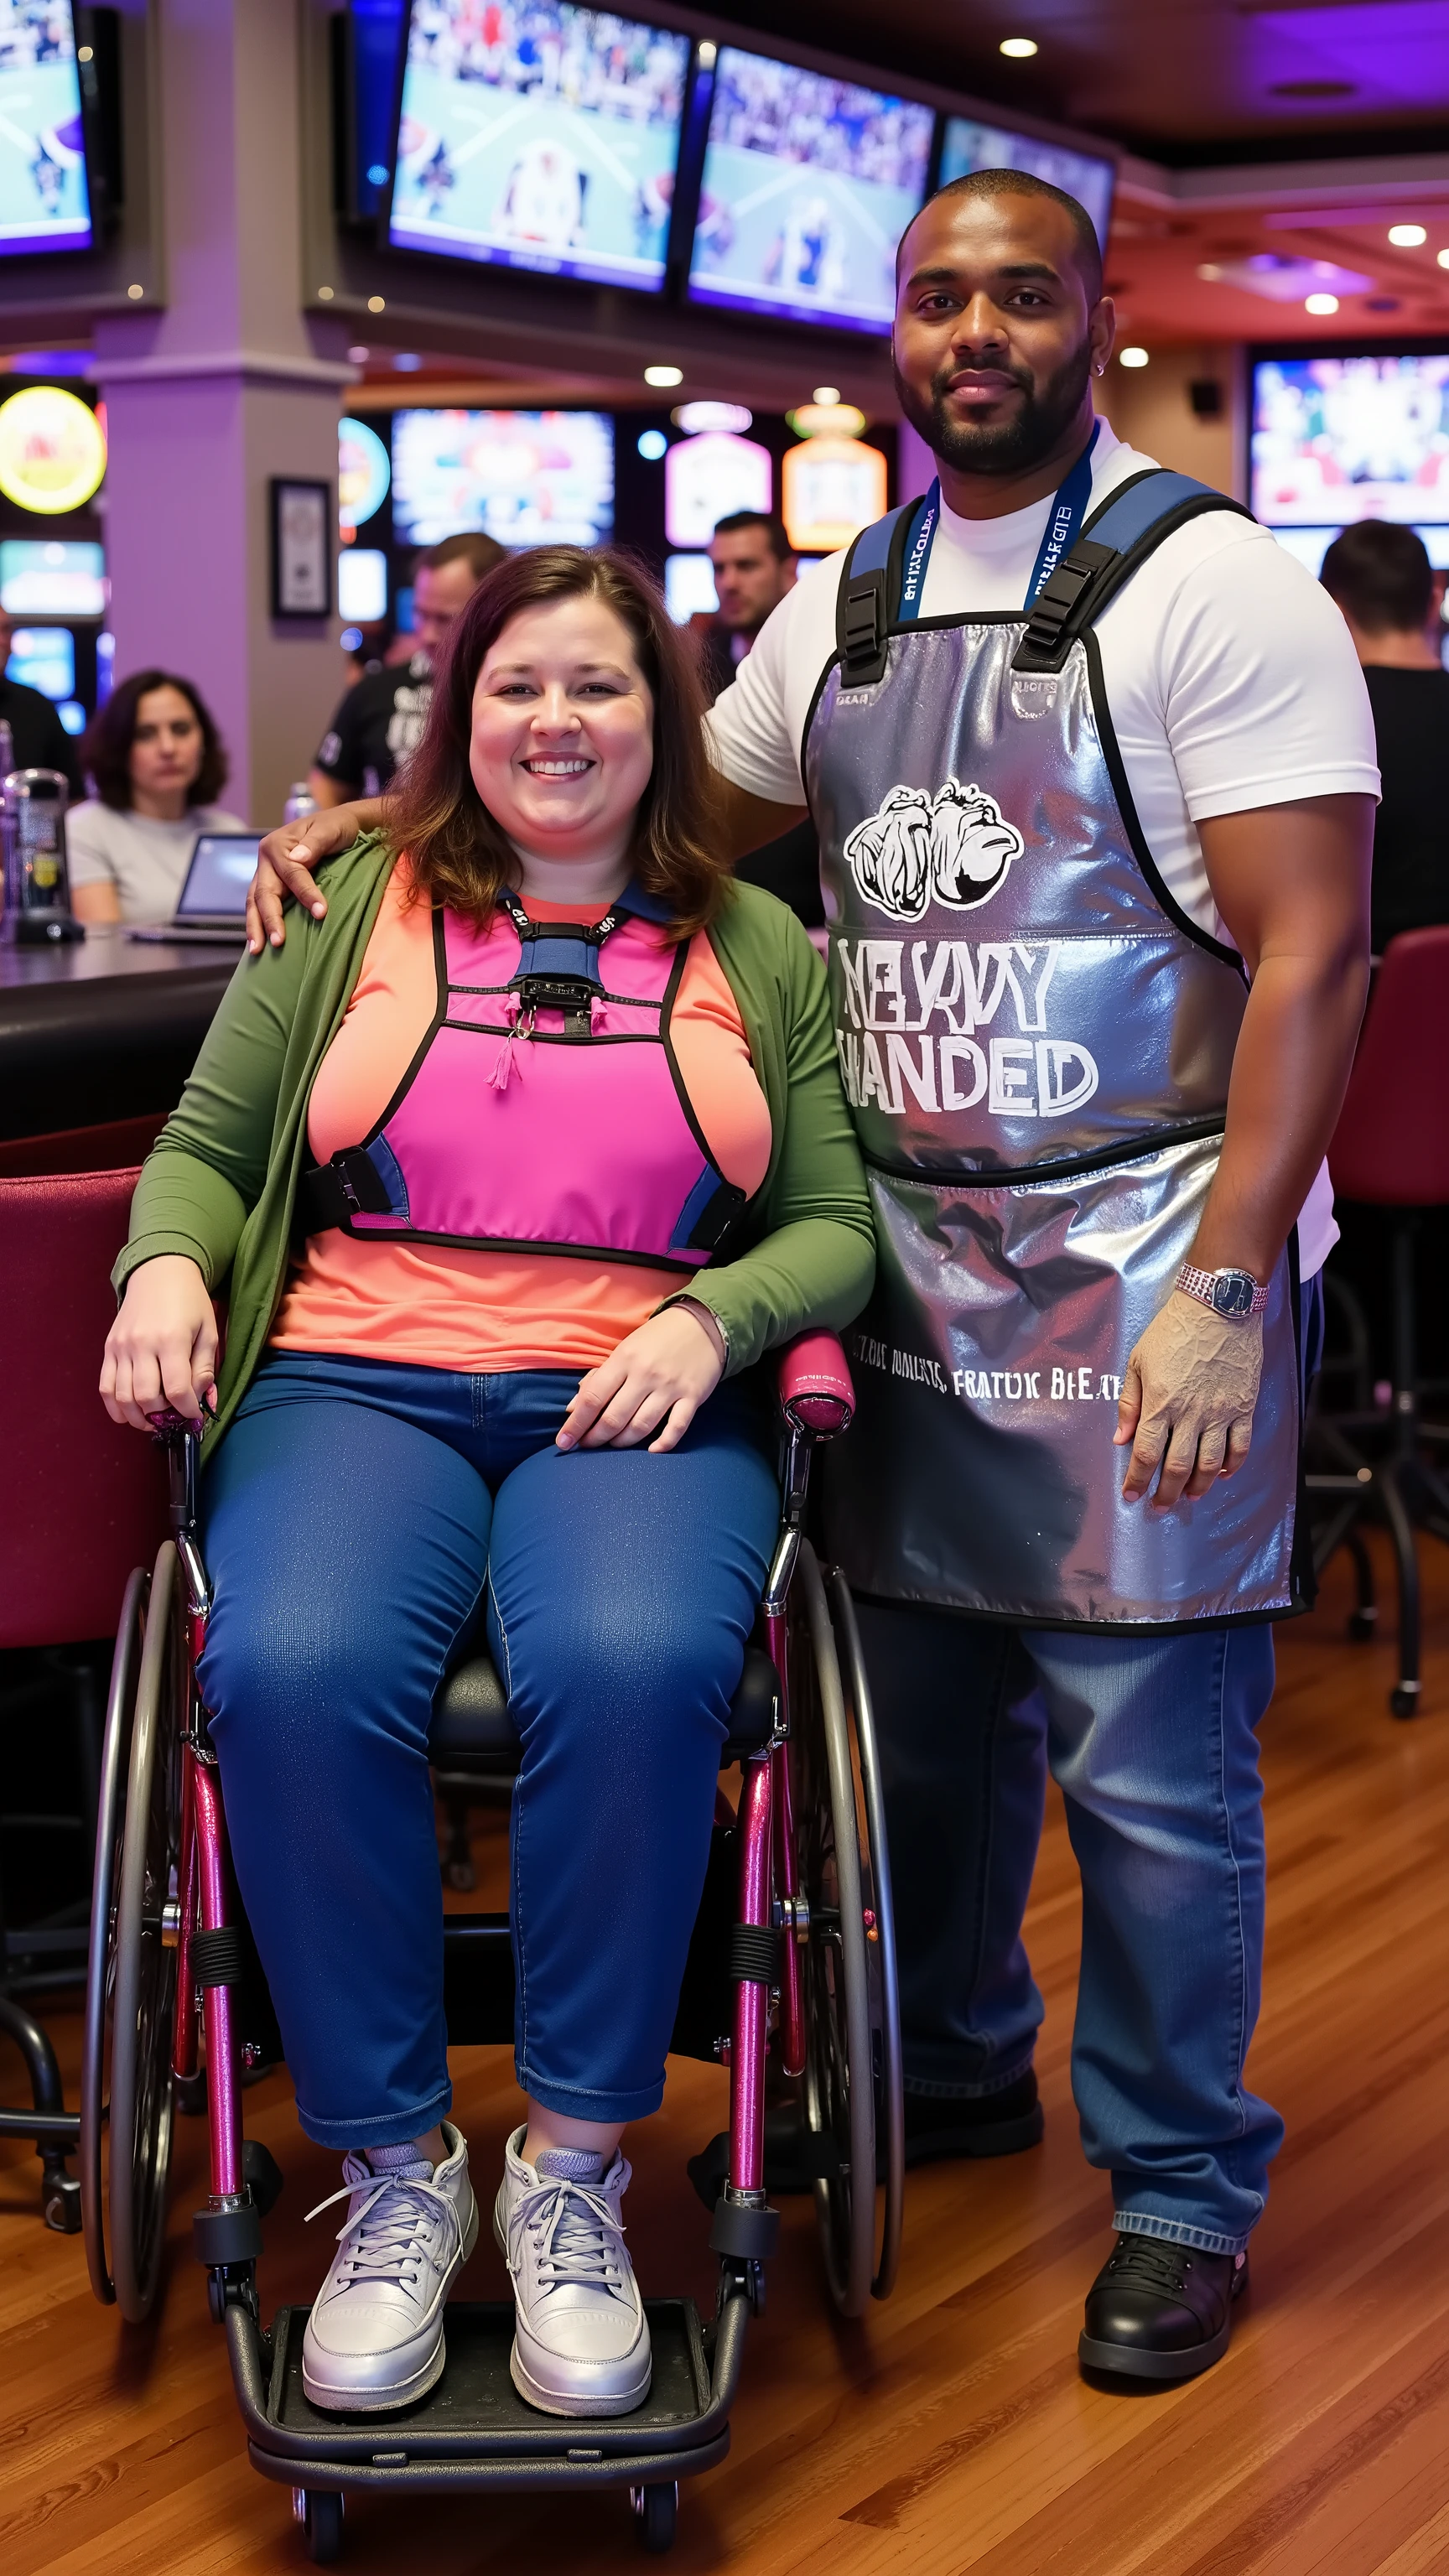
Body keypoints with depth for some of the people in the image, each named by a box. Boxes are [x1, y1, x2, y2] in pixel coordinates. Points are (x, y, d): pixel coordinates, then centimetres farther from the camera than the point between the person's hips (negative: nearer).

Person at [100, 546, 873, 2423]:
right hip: (355, 1386, 1)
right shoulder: (354, 908, 16)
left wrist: (711, 1317, -7)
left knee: (637, 1668, -36)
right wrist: (169, 1263, -5)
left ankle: (574, 2171, -17)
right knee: (296, 1674, -33)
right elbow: (203, 1145, 17)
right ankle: (395, 2177, -15)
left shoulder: (761, 953, 16)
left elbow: (836, 1225, 13)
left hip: (639, 1406, 0)